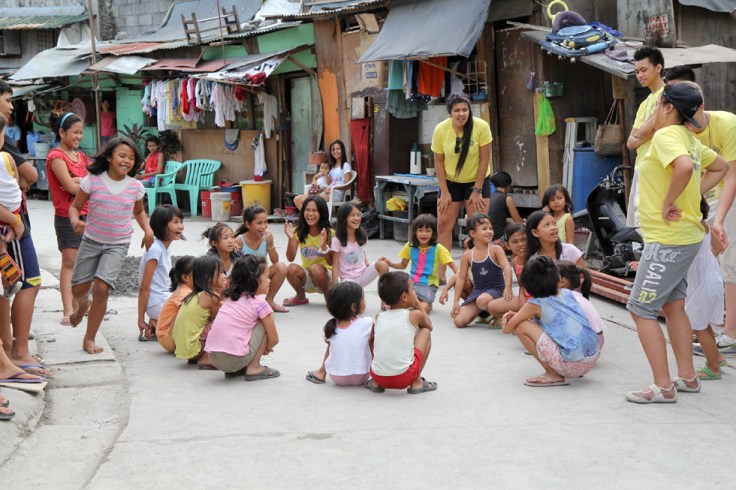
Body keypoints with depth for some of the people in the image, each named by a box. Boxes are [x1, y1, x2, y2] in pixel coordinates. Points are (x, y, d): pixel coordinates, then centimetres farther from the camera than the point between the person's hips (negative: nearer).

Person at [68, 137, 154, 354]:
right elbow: (75, 207, -2)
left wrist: (147, 230, -1)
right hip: (91, 241, 1)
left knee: (101, 288, -15)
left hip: (118, 245, -1)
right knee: (78, 289, 7)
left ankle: (89, 339, 1)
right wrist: (75, 222, -24)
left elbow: (139, 211, 16)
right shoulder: (92, 181, -9)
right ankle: (83, 305, 48)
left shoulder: (136, 186, -3)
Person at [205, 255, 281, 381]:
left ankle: (234, 370, 18)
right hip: (235, 359, -7)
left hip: (213, 358, 7)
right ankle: (254, 368, 7)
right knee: (265, 323, 7)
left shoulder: (230, 298, 17)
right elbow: (274, 339, 0)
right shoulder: (260, 303, -2)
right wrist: (266, 349, 25)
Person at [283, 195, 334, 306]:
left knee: (316, 268, -34)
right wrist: (291, 238, -28)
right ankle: (301, 297, 3)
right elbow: (290, 258, -13)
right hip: (306, 279, 3)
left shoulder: (329, 233, -12)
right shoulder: (299, 232, -4)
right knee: (291, 269, -28)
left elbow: (331, 263, -15)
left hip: (324, 276, -3)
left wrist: (323, 245, -32)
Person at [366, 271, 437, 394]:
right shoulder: (414, 315, -1)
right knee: (425, 332, 16)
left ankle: (376, 383, 20)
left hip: (378, 375, 4)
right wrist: (417, 303, 26)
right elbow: (429, 325, 22)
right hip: (404, 377, -3)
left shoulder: (379, 317, 8)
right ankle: (417, 382, 13)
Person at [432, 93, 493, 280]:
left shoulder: (481, 127, -20)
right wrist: (444, 192, -8)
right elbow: (438, 162, -7)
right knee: (443, 225, -1)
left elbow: (484, 160, -14)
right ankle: (440, 272, 6)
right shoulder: (441, 130, -15)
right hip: (451, 182, 2)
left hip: (477, 181, -2)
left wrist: (477, 191, -14)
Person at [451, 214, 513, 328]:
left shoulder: (495, 249, -5)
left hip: (496, 289, -4)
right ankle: (482, 311, 16)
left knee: (482, 300, -41)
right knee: (459, 321, -11)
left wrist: (508, 288, -35)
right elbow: (461, 278, 6)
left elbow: (507, 267, -19)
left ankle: (499, 316, -9)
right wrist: (456, 301, 1)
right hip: (477, 291, 4)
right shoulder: (468, 255, 3)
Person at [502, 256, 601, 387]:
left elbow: (507, 329, 4)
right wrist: (517, 316, 23)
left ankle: (553, 375, 1)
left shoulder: (535, 305, -4)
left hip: (571, 364, -7)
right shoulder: (567, 294, 12)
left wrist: (515, 318, 26)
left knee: (521, 326, -3)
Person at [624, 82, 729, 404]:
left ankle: (663, 387, -2)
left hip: (667, 240, -10)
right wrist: (692, 195, 14)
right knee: (673, 305, 18)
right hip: (685, 236, 10)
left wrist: (668, 203, -25)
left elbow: (684, 166, -37)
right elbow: (720, 167, 26)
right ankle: (687, 377, 25)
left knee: (640, 309, -5)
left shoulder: (666, 136, -17)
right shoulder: (689, 139, 11)